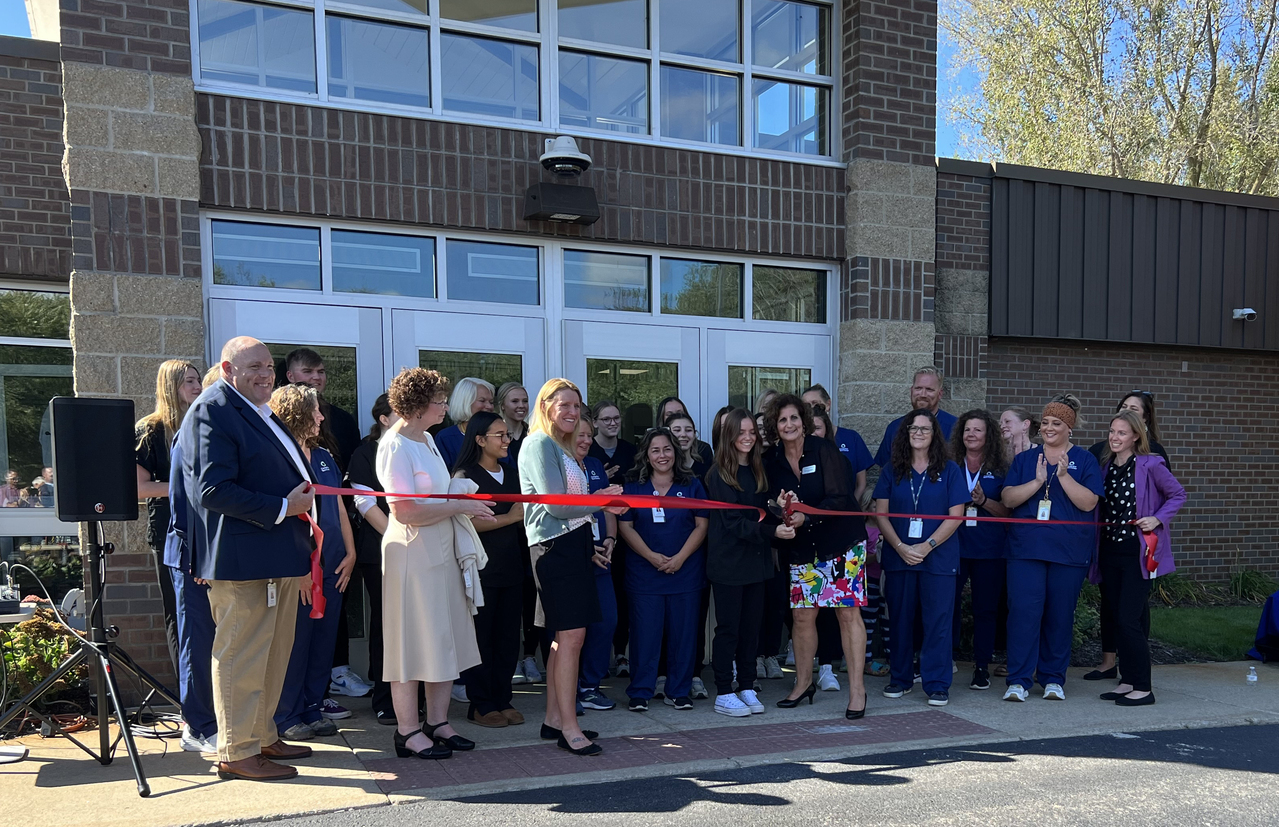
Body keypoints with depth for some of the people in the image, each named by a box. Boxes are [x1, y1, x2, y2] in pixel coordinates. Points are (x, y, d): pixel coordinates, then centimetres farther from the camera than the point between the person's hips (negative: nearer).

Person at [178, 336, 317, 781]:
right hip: (242, 560, -10)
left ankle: (263, 737, 30)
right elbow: (213, 490, -21)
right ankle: (236, 752, 11)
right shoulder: (212, 411, -12)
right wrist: (283, 507, -19)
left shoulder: (262, 414, 19)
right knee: (241, 656, -1)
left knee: (274, 653, 17)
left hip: (278, 559, 10)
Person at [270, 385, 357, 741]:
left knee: (324, 639, 11)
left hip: (331, 564, 7)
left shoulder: (324, 457, 13)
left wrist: (350, 552, 7)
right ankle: (287, 716, 14)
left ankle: (313, 708, 23)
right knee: (295, 640, 1)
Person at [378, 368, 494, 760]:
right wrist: (459, 506, -17)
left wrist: (466, 505, 7)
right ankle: (408, 731, 12)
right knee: (412, 641, 1)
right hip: (412, 553, -9)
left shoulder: (427, 438, 13)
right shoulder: (396, 445, -15)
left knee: (445, 639, 12)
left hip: (440, 550, 9)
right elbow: (404, 510, -23)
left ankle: (437, 722, 23)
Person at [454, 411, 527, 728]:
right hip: (481, 568, -6)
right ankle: (480, 705, 10)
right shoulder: (466, 476, -6)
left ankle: (502, 699, 19)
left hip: (511, 567, 7)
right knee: (480, 638, 0)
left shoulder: (511, 475, 17)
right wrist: (510, 517, -15)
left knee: (508, 637, 9)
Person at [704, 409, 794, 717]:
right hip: (728, 561, -6)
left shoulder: (759, 470, 10)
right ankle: (724, 694, 10)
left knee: (751, 627, 11)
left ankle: (746, 688, 22)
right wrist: (771, 531, -23)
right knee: (728, 628, 1)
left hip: (756, 559, 6)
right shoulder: (718, 474, -9)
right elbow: (733, 521, -15)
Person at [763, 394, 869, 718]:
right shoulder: (772, 461, 2)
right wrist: (782, 507, -17)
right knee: (802, 615, 5)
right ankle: (803, 683, 25)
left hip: (842, 543, -4)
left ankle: (857, 689, 6)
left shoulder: (824, 450, -11)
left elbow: (840, 498, -15)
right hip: (801, 548, 4)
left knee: (849, 613, -4)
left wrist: (805, 516, -27)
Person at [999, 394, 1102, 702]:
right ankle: (1019, 680, 0)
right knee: (1023, 610, -6)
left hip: (1069, 550, -1)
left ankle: (1053, 678, 20)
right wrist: (1037, 482, -13)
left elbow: (1088, 503, -6)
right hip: (1026, 547, 1)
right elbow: (1008, 498, 1)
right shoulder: (1024, 459, 11)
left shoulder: (1084, 460, 5)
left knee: (1060, 614, 6)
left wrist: (1063, 476, -17)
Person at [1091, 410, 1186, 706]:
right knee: (1113, 618, 10)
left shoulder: (1150, 465, -8)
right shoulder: (1106, 466, 10)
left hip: (1138, 551, -6)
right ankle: (1128, 680, 21)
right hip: (1110, 549, 7)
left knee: (1129, 618, -9)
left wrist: (1158, 519, -13)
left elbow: (1178, 494, 0)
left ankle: (1143, 688, 2)